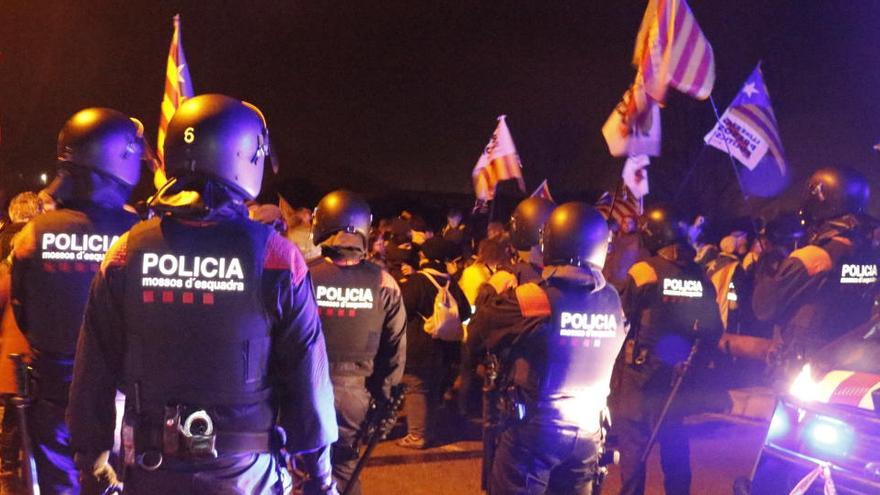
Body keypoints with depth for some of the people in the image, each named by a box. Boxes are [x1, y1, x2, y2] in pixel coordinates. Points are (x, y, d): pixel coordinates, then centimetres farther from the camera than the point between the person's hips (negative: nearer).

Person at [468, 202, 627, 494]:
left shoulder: (531, 298, -19)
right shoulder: (612, 301, -4)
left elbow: (475, 336, -8)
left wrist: (499, 296, 10)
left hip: (536, 427, -4)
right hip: (587, 431, 5)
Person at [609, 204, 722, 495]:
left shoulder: (643, 270, -14)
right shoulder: (701, 277, 0)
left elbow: (623, 315, -9)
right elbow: (713, 329, 4)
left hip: (639, 369, -4)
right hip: (677, 372, 5)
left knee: (633, 439, 4)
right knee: (674, 440, 16)